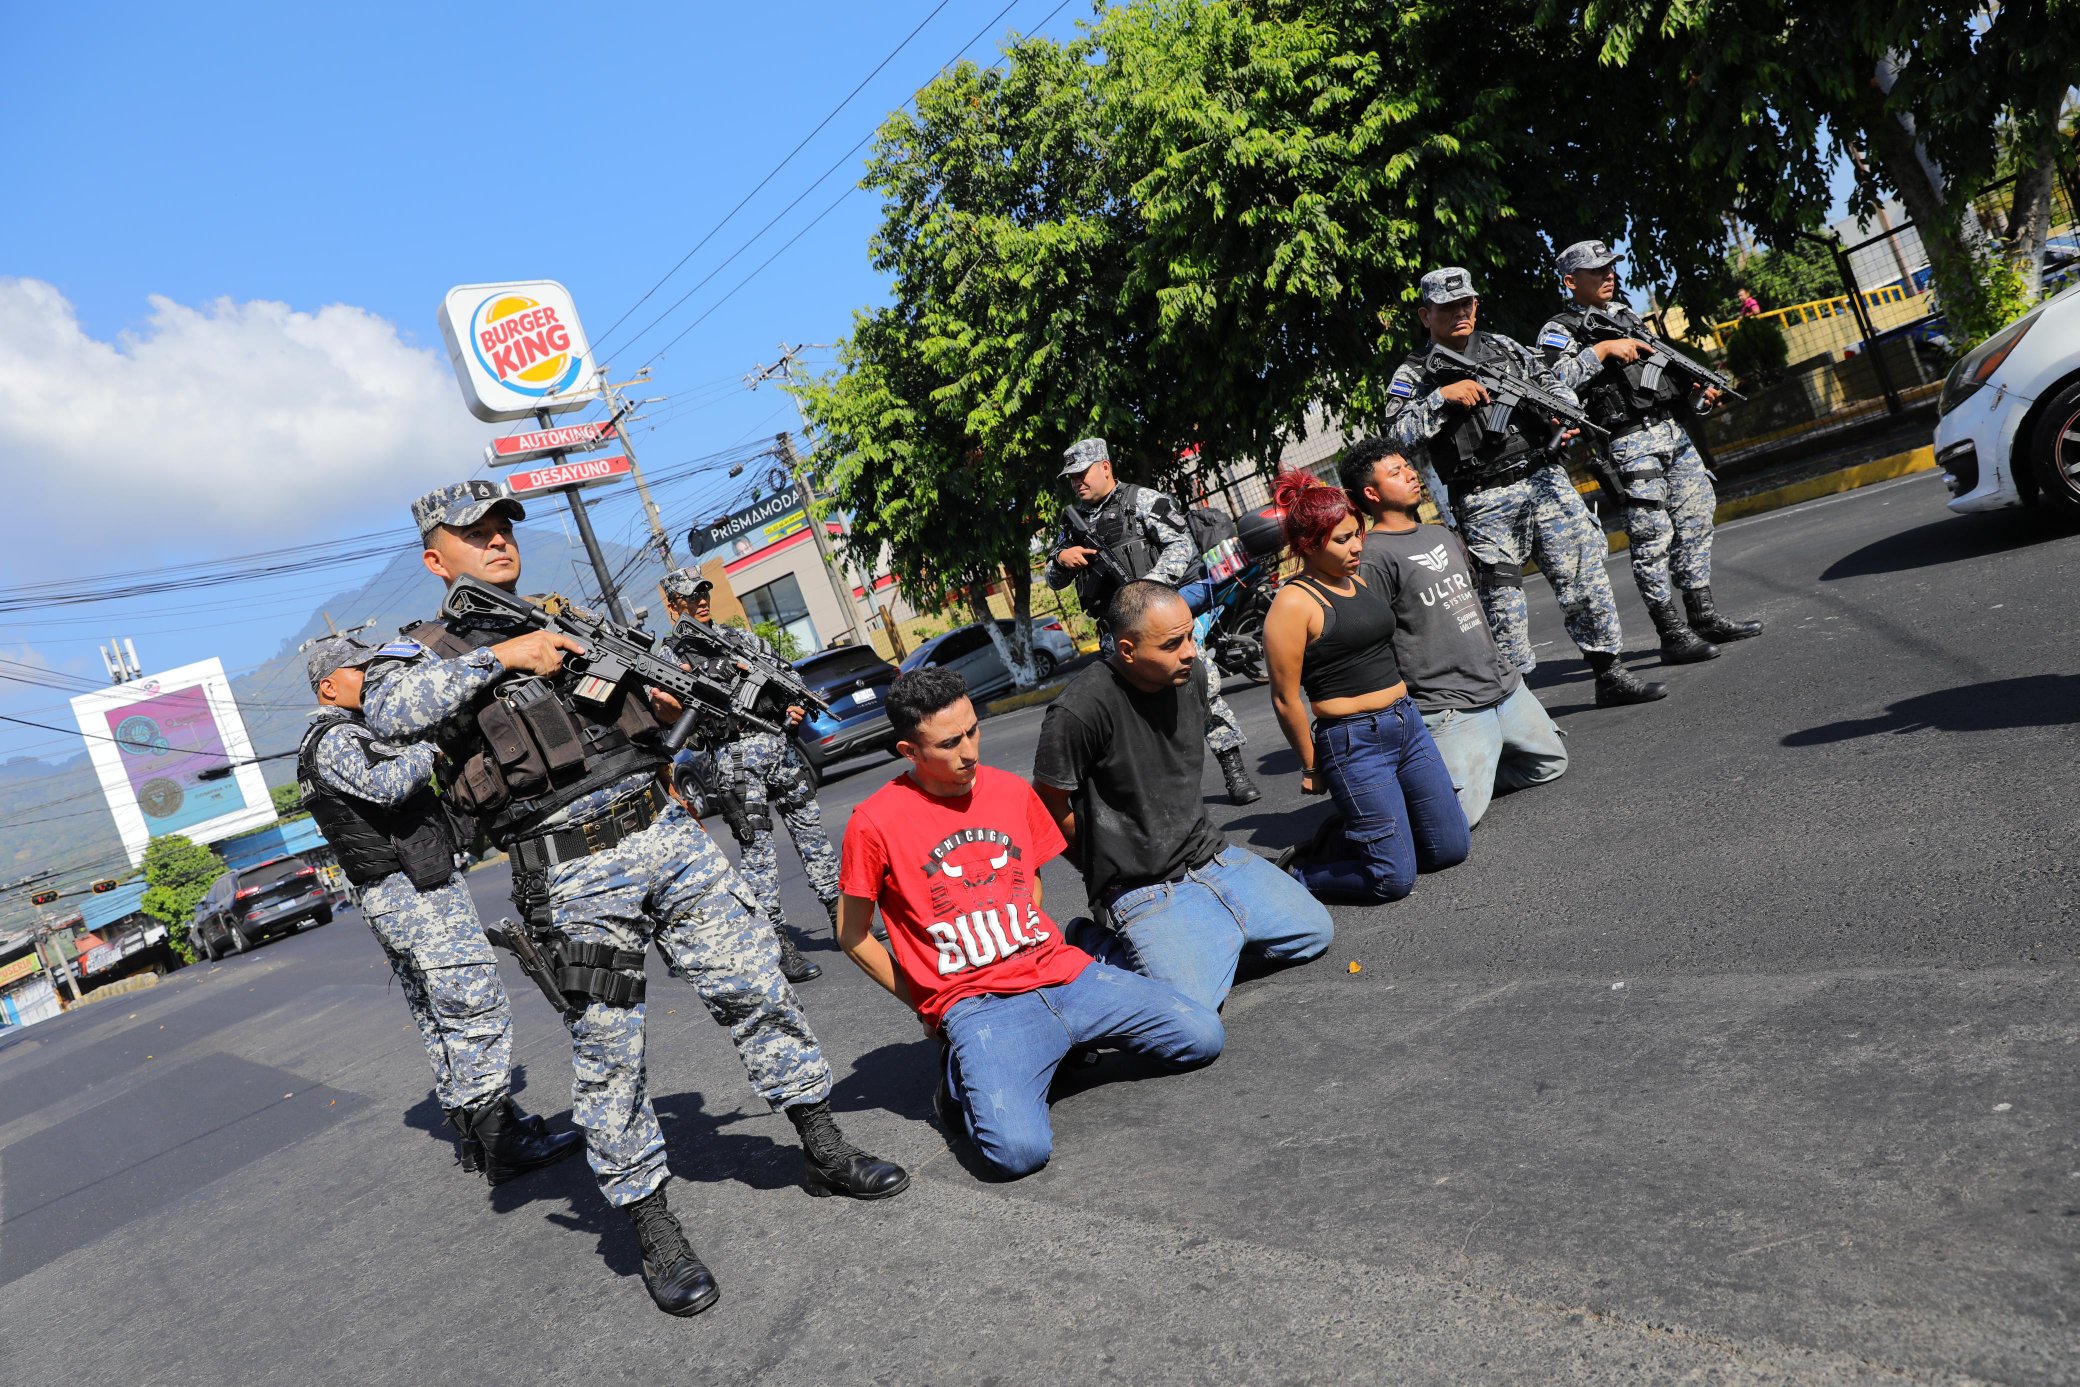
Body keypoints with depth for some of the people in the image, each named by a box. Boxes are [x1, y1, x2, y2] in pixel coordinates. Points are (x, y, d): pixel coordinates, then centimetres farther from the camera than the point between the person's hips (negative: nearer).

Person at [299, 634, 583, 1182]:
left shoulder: (348, 737, 21)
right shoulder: (334, 740, -12)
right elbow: (387, 786, -29)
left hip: (388, 901, 11)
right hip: (417, 892, -11)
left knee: (441, 1023, 13)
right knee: (479, 1009, -11)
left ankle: (475, 1135, 20)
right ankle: (501, 1141, -10)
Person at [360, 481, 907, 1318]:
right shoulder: (427, 652, 5)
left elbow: (669, 698, 21)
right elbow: (387, 710, -19)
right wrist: (501, 655, -16)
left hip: (665, 833, 5)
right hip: (575, 878, -4)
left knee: (757, 986, 7)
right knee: (609, 1058, 1)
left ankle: (825, 1153, 23)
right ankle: (655, 1234, 15)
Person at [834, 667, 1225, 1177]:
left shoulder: (1013, 791, 8)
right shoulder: (876, 822, -8)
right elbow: (852, 936, 3)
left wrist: (1027, 951, 11)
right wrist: (926, 1006, 3)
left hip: (1061, 974, 5)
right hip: (975, 1002, -5)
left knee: (1202, 1038, -7)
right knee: (1019, 1149, -29)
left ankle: (1057, 1043, 13)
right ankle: (964, 1076, 4)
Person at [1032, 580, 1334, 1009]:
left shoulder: (1192, 675, 0)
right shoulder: (1079, 711, -24)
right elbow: (1050, 805, -12)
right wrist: (1110, 866, -2)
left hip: (1213, 857, 7)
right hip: (1145, 892, -7)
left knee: (1315, 933, 5)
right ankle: (1105, 946, 4)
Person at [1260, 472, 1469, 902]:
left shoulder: (1360, 581, 10)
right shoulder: (1293, 603, -14)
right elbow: (1285, 699, -12)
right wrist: (1311, 766, -4)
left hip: (1408, 724, 8)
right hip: (1354, 743, -8)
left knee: (1451, 849, 12)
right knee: (1395, 878, -6)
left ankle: (1344, 837, 29)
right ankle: (1297, 872, 15)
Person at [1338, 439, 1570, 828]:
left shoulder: (1442, 534, 14)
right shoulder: (1373, 556, -14)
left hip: (1505, 686, 9)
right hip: (1450, 709, -9)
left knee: (1552, 764, 16)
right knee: (1458, 816, -15)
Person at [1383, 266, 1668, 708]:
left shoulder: (1502, 347, 15)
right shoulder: (1413, 375, 2)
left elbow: (1550, 377, 23)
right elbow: (1399, 435, -11)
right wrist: (1443, 396, -18)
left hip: (1544, 480, 4)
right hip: (1484, 505, -4)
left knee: (1585, 576, 4)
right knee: (1502, 600, -2)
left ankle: (1610, 676, 14)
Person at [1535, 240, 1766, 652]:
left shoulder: (1627, 316, 19)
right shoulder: (1560, 330, -5)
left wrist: (1698, 395, 12)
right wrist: (1603, 351, -27)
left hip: (1672, 432, 9)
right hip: (1630, 444, -8)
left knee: (1695, 522, 11)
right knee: (1653, 539, -7)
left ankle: (1704, 618, 21)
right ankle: (1673, 635, 0)